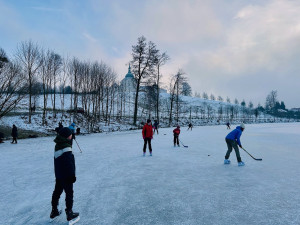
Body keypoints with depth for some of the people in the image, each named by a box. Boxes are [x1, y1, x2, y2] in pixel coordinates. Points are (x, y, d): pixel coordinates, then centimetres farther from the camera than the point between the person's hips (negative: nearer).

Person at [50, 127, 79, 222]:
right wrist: (72, 175, -16)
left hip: (58, 174, 9)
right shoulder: (66, 147, -25)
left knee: (57, 192, 20)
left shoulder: (57, 145, 5)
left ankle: (54, 211, 35)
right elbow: (69, 163, -24)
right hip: (66, 175, -9)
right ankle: (69, 213, 17)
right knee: (69, 193, 6)